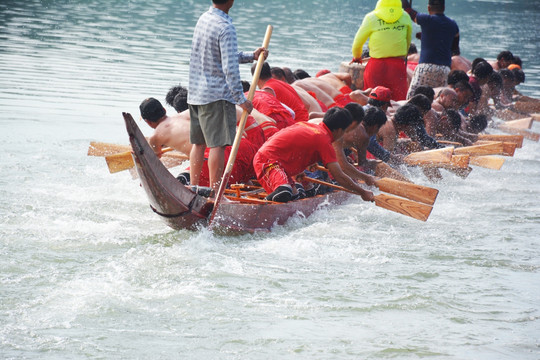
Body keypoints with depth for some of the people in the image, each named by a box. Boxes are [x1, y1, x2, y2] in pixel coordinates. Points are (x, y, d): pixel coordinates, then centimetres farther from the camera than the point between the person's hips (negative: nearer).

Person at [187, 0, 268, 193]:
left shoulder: (203, 18, 10)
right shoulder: (225, 27, -16)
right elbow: (230, 68, -20)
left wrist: (251, 56, 12)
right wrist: (241, 98, -16)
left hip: (196, 93, 9)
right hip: (217, 95, -9)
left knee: (198, 142, 13)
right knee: (217, 144, -6)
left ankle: (193, 187, 16)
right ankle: (214, 190, -7)